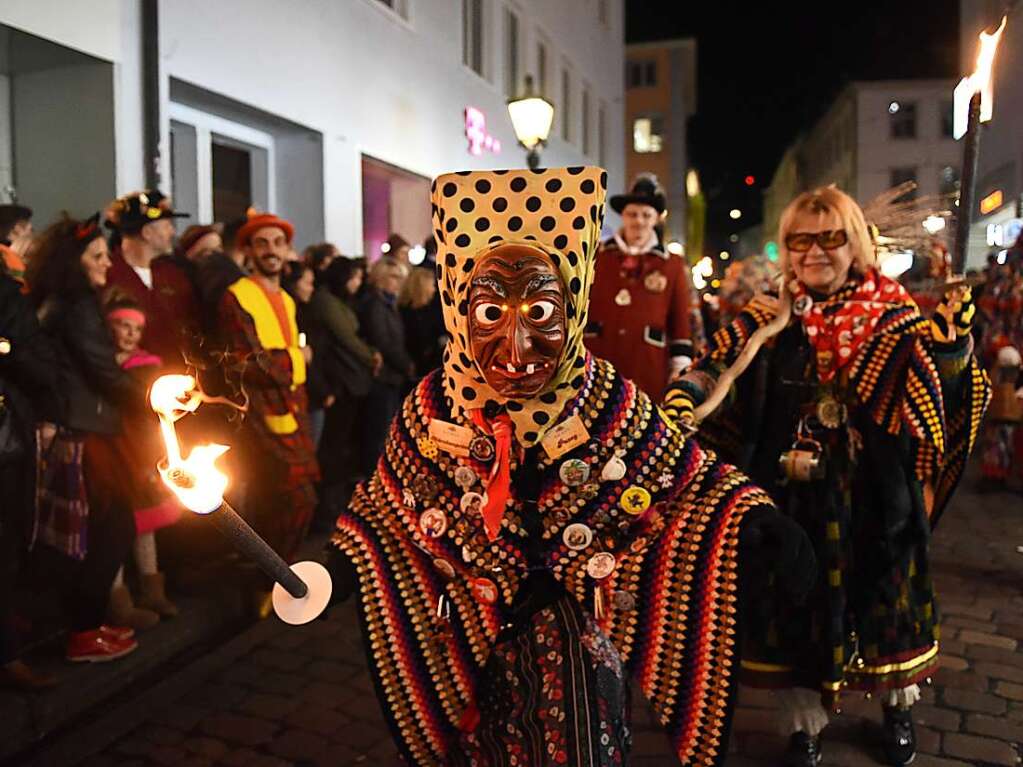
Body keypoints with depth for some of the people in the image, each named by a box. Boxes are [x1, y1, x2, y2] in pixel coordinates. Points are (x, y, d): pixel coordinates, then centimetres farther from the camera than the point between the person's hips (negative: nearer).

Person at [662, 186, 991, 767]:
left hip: (875, 495, 1)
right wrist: (681, 403, -33)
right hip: (792, 494, 0)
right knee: (797, 600, 9)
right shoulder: (768, 319, -2)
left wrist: (952, 341, -27)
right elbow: (716, 371, -14)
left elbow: (940, 395, -9)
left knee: (883, 596, 17)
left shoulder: (894, 316, -1)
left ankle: (899, 707, 46)